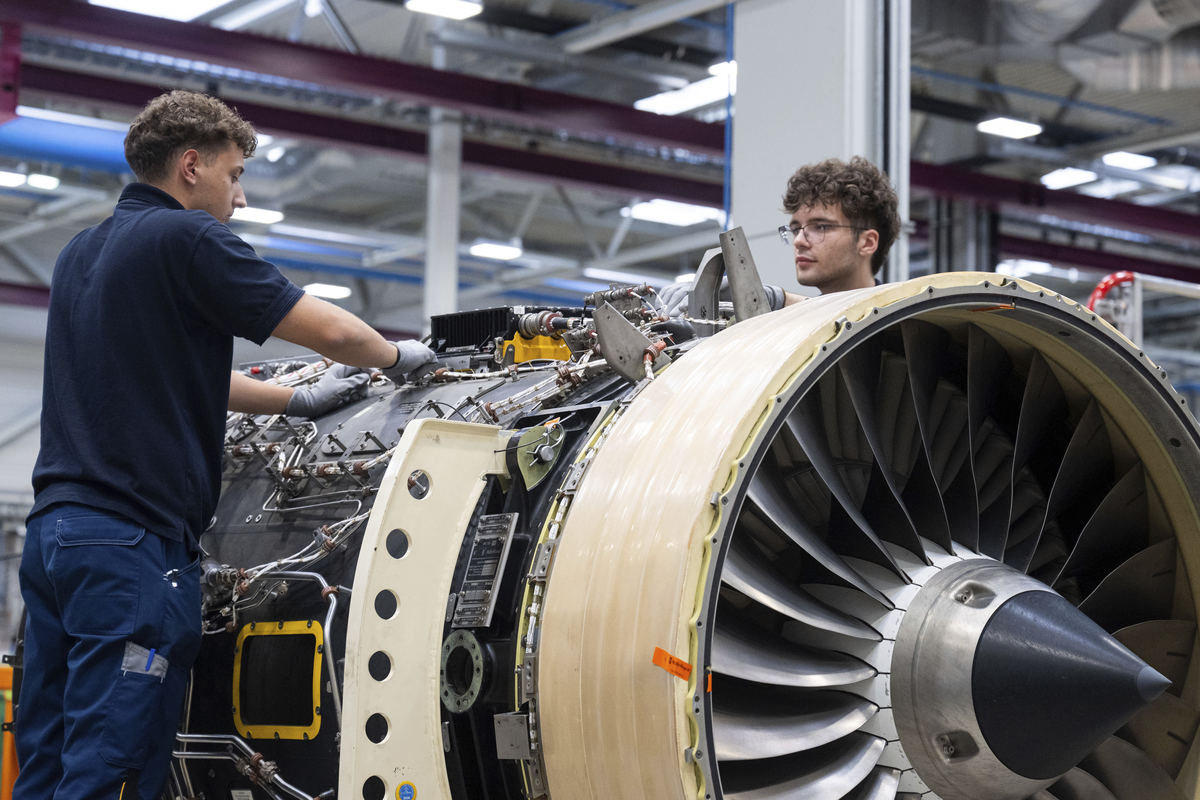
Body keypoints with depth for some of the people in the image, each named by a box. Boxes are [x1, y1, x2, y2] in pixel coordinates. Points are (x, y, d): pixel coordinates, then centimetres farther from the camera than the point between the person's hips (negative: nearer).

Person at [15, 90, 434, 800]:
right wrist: (399, 357, 13)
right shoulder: (188, 238, -6)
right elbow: (333, 332, -7)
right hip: (135, 537, -9)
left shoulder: (82, 253, 21)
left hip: (55, 524, 9)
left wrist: (298, 400, 31)